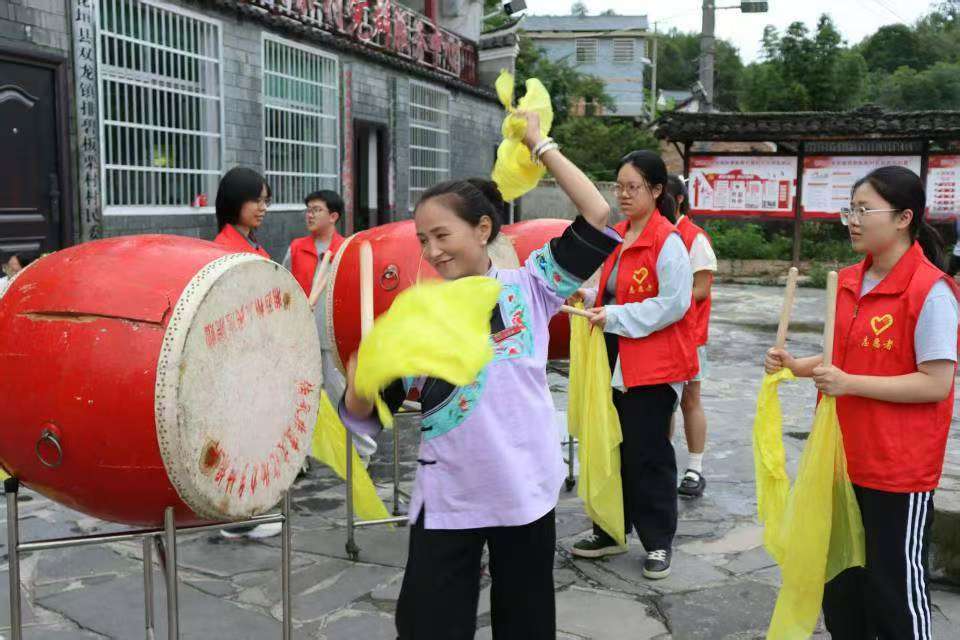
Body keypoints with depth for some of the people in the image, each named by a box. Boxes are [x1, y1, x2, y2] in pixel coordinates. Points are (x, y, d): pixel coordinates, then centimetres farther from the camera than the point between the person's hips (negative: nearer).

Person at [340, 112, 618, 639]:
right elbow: (363, 417, -3)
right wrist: (360, 377, -25)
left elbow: (597, 217, -11)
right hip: (445, 502, 0)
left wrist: (541, 146, -7)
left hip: (526, 493, 0)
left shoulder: (530, 287, -4)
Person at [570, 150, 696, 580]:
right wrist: (590, 299, 2)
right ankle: (611, 531, 29)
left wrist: (616, 317, -20)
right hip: (614, 360, 8)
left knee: (647, 456, 1)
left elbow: (674, 304, -20)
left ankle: (659, 542, 18)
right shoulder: (616, 236, 11)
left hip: (653, 365, -8)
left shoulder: (667, 242, -14)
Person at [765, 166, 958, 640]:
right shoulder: (848, 282, 5)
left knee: (894, 583, 7)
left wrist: (849, 383, -23)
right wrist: (797, 366, 0)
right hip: (846, 458, 8)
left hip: (899, 468, -7)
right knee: (841, 574, 20)